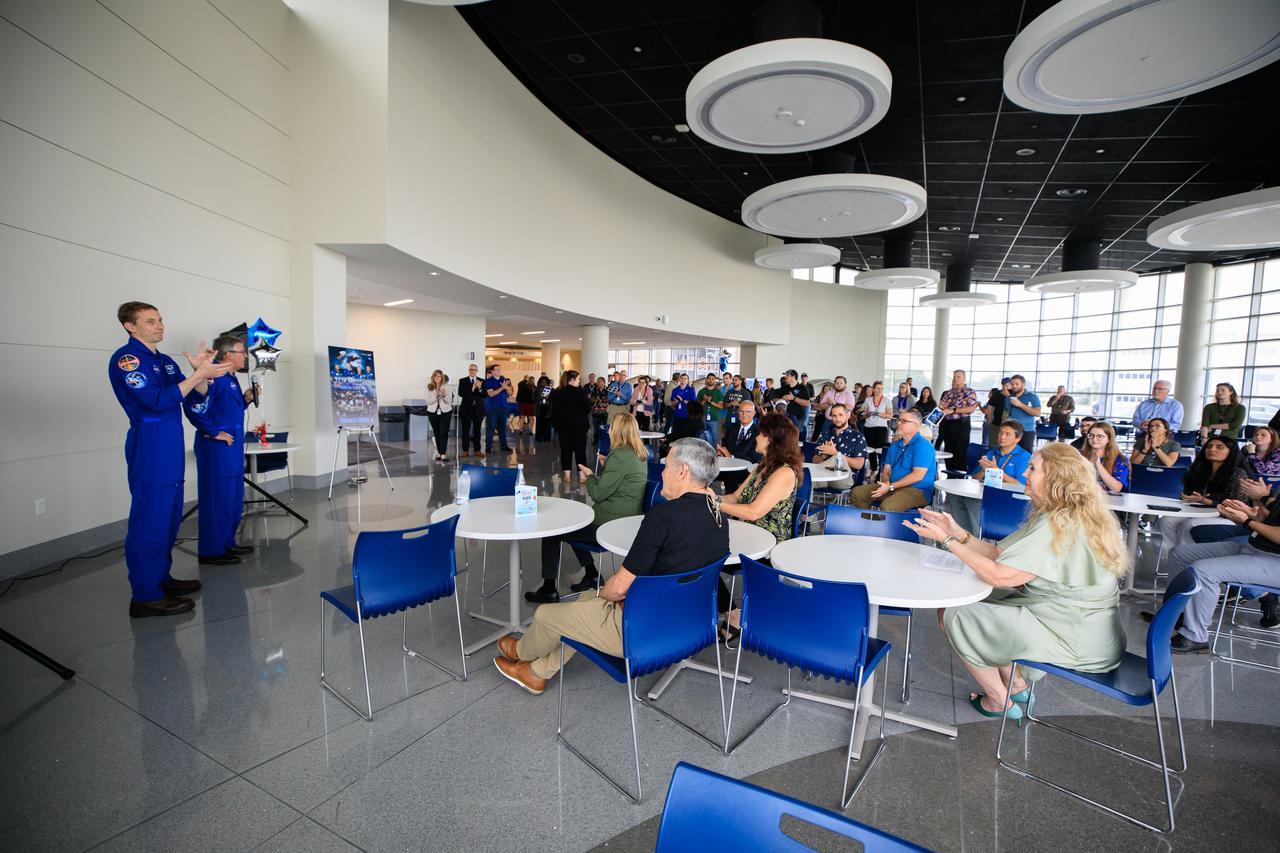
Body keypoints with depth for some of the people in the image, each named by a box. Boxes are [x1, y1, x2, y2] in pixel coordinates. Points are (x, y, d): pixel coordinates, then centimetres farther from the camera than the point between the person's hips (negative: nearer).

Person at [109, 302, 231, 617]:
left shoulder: (165, 361, 16)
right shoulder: (125, 359, -9)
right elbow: (157, 401, -20)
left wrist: (201, 371, -6)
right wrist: (200, 373, -22)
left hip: (170, 449, 9)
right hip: (149, 450, -9)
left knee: (168, 517, 14)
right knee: (149, 521, -6)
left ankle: (161, 578, 26)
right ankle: (145, 597, 0)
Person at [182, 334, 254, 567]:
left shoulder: (230, 378, 15)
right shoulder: (215, 376, -16)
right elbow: (192, 404, -27)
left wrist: (246, 398, 8)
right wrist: (213, 432, -21)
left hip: (232, 448, 10)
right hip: (217, 449, -10)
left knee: (234, 500, 17)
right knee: (217, 500, -3)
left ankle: (227, 543, 29)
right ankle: (210, 552, 8)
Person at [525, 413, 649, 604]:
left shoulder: (620, 457, -22)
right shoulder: (638, 454, 8)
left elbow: (598, 494, -17)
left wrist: (589, 476, 0)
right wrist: (605, 466, 14)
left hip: (610, 526, -10)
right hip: (625, 521, 10)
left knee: (551, 533, 1)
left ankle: (549, 590, 12)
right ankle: (591, 575, 32)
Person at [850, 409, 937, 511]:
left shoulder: (923, 445, -8)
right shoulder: (894, 446, 18)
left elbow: (918, 475, -18)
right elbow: (886, 471, 15)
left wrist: (891, 487, -17)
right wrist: (886, 483, -9)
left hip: (917, 490, -8)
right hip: (893, 487, 8)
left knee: (887, 506, -37)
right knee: (856, 493, -6)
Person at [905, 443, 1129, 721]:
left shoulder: (1061, 526, -25)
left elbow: (999, 575, -26)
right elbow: (1000, 553, 3)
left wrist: (947, 540, -21)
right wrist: (957, 532, -5)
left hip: (1077, 641, -10)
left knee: (956, 616, -7)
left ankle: (1000, 702, 14)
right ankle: (1017, 685, 21)